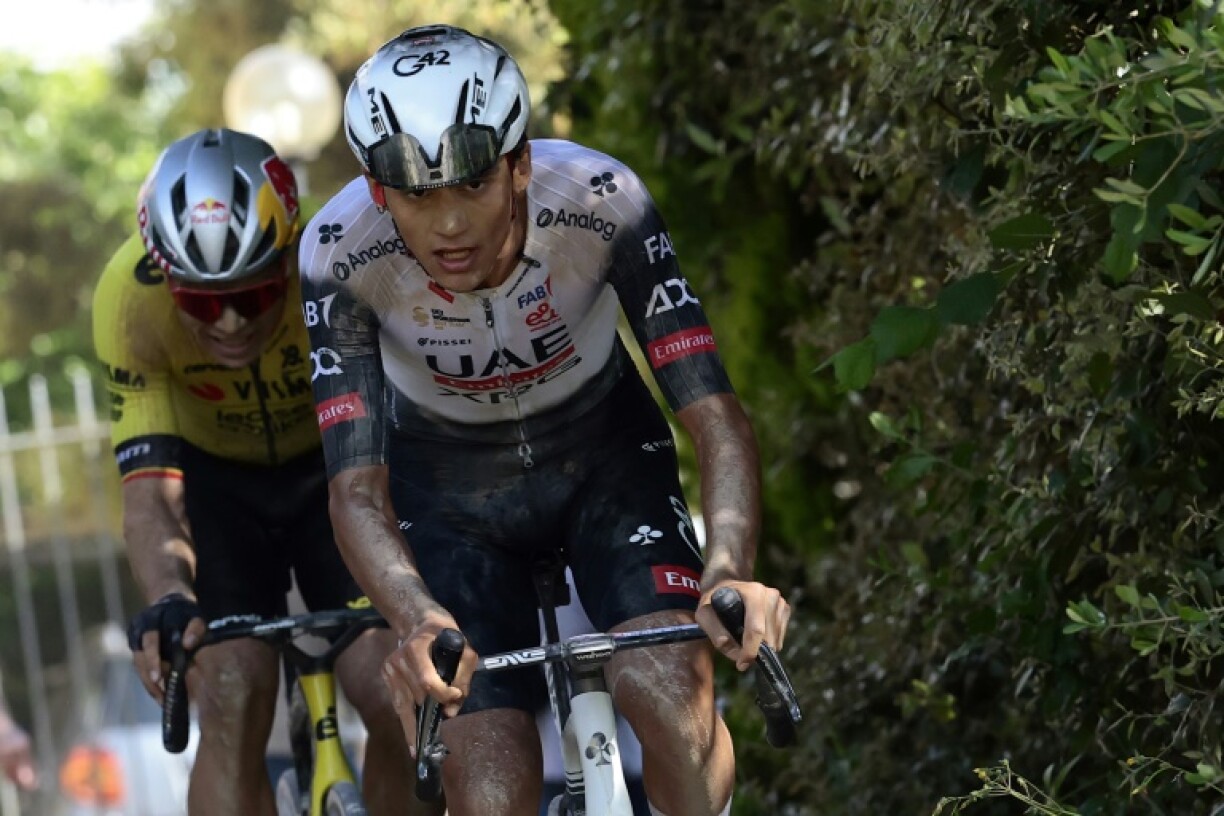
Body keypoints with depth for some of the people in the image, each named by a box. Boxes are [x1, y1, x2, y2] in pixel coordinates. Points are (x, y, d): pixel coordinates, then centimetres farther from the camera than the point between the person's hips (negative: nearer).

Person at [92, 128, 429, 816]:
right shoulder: (130, 297, -32)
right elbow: (151, 492, -34)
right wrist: (169, 599, -54)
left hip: (329, 462, 0)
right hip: (216, 476, 0)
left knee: (399, 703, -16)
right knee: (233, 703, -19)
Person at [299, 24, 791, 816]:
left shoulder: (601, 202, -31)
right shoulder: (341, 254, -30)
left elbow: (715, 415, -32)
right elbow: (357, 487, -31)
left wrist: (731, 571, -51)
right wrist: (421, 624, -51)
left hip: (604, 454, 0)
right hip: (450, 485, 0)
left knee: (664, 685, -26)